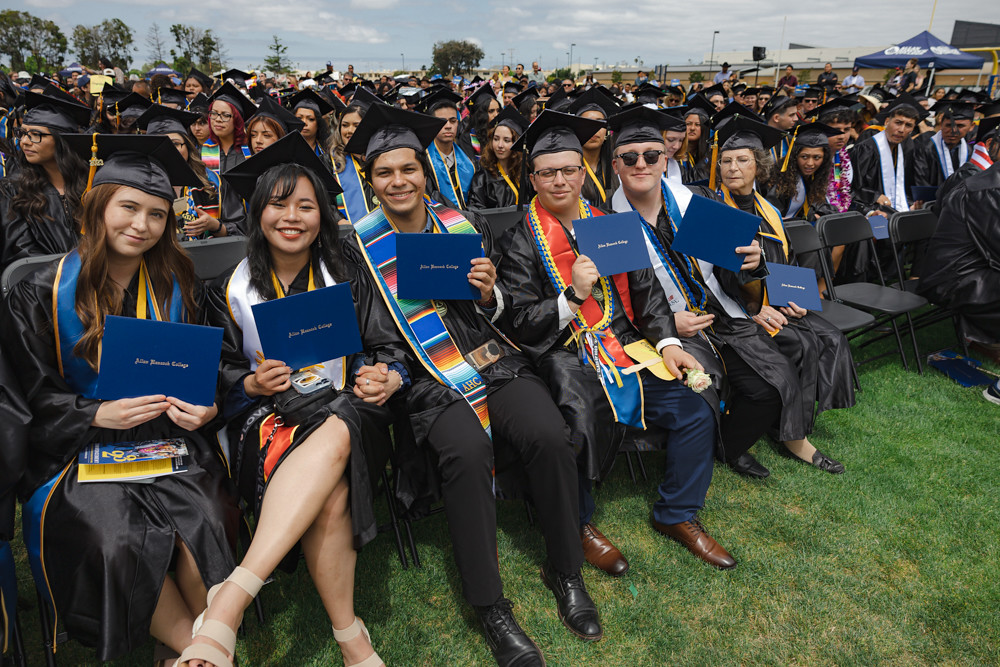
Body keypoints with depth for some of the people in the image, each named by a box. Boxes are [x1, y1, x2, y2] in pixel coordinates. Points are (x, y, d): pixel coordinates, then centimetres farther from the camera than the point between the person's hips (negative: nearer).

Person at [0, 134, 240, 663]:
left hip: (168, 435, 1)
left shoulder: (176, 284, 6)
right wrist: (99, 414, -17)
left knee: (204, 520, -28)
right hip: (80, 446, -1)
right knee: (117, 539, -29)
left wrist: (205, 407, -11)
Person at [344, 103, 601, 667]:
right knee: (467, 450, -32)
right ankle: (490, 604, -14)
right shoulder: (362, 246, 3)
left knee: (550, 435, -23)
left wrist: (487, 292, -9)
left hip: (492, 359, 3)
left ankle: (565, 570, 0)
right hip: (424, 377, -2)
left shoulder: (465, 225, 10)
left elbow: (503, 309, 13)